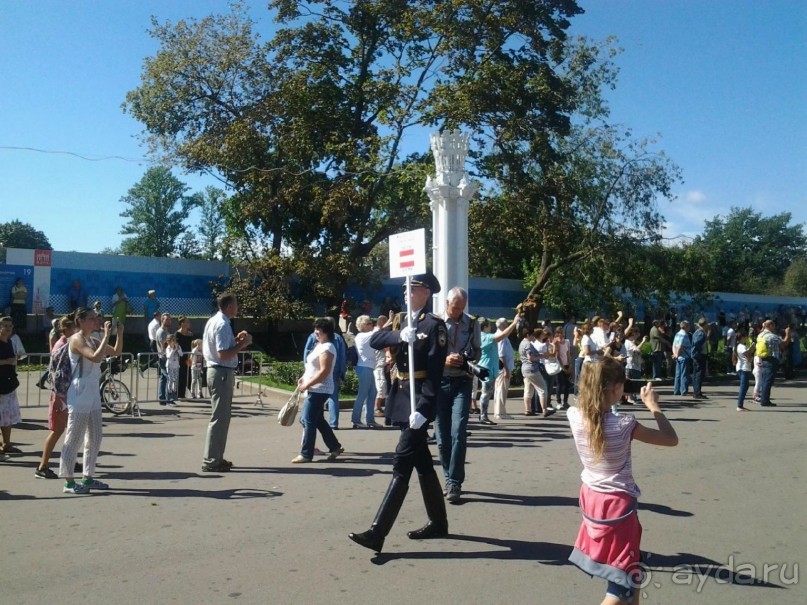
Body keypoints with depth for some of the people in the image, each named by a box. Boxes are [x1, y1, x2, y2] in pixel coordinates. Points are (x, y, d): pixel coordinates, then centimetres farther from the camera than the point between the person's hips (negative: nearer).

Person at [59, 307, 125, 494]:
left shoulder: (93, 340, 12)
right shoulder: (76, 339, -12)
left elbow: (117, 352, 17)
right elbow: (95, 357, -26)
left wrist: (119, 333, 3)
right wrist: (106, 335, -23)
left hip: (93, 395, 9)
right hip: (79, 396, -9)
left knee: (95, 438, 12)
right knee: (74, 439, -3)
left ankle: (88, 478, 21)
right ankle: (69, 482, 4)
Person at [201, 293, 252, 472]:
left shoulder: (213, 321, 13)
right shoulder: (223, 325, -17)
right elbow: (223, 355, -25)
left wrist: (235, 340, 13)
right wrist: (241, 344, -15)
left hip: (215, 371, 11)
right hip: (222, 373, -11)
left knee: (221, 417, 16)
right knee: (219, 418, -5)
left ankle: (215, 458, 23)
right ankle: (210, 461, 1)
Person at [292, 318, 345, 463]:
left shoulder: (327, 348, -17)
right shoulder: (320, 345, 15)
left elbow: (324, 371, -24)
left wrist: (307, 385, -21)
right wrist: (304, 378, 11)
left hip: (319, 390, -10)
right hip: (316, 389, 10)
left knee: (308, 420, -5)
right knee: (318, 420, 16)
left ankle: (306, 454, 4)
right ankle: (335, 446, 24)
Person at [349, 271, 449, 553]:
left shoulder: (434, 325, -10)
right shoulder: (399, 320, 12)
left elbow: (434, 370, -16)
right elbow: (374, 341, -3)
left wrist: (423, 408, -24)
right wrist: (400, 335, -21)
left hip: (419, 399, -8)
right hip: (400, 395, 8)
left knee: (402, 463, -8)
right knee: (421, 461, 15)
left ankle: (377, 533, -7)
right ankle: (438, 522, 29)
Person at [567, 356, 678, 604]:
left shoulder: (575, 416, -11)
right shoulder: (623, 424, -23)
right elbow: (671, 439, -11)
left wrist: (601, 370, 10)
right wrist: (653, 405, -1)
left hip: (590, 497, 7)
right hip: (617, 504, -7)